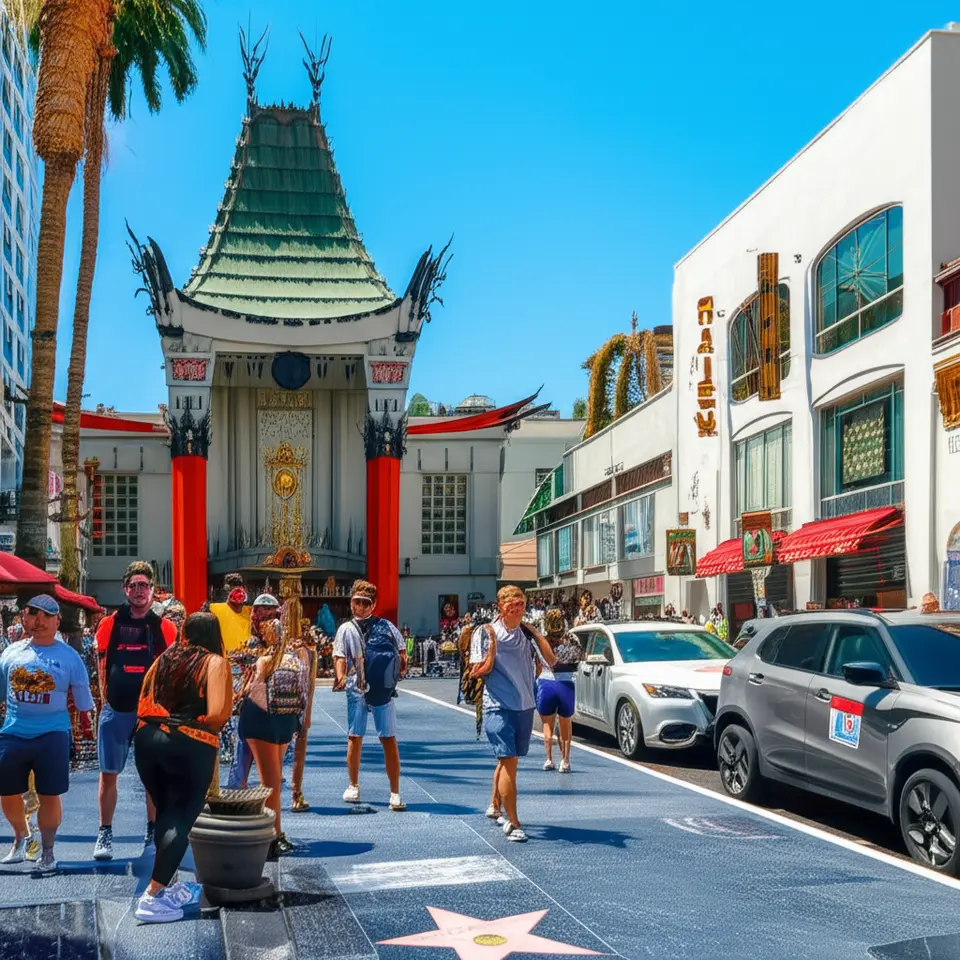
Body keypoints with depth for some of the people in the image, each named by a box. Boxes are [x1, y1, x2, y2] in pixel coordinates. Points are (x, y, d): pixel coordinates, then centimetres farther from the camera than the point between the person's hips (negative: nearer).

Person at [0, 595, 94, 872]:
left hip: (52, 735, -3)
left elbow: (82, 698, 5)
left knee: (49, 796, 0)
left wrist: (87, 725, 2)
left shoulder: (68, 656, -1)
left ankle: (47, 850, 20)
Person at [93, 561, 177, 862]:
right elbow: (102, 667, 7)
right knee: (109, 774, 3)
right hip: (116, 710, 0)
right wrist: (106, 700, 3)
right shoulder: (109, 625, 2)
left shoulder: (165, 628, 2)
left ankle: (153, 833, 18)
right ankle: (105, 834, 13)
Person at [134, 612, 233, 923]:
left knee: (165, 813, 20)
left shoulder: (164, 658, 16)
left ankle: (165, 885, 28)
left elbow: (143, 704, 13)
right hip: (190, 745, -6)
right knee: (181, 819, 0)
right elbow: (217, 714, -11)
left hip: (148, 739, 6)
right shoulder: (216, 663, 0)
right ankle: (152, 897, -6)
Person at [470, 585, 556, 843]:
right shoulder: (486, 633, -5)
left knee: (507, 761, 15)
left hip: (525, 706, 5)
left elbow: (551, 661, 0)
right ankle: (512, 823, -9)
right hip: (498, 706, -5)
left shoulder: (527, 634, 7)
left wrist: (535, 633, -5)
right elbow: (480, 671, -7)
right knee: (509, 761, -11)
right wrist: (492, 644, -14)